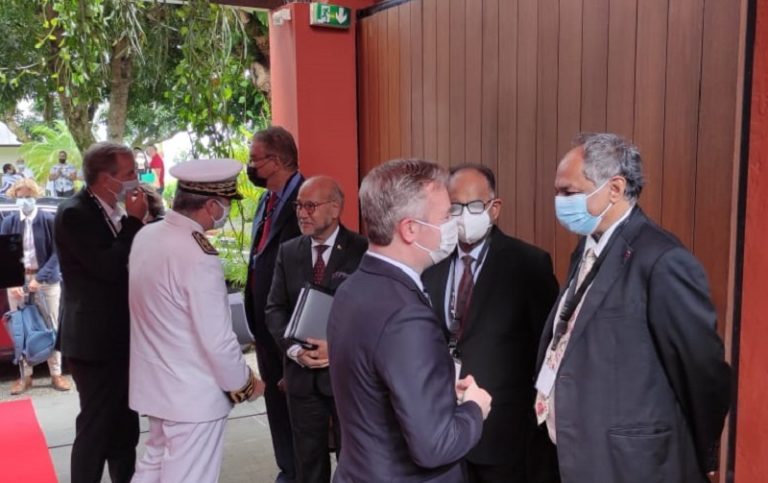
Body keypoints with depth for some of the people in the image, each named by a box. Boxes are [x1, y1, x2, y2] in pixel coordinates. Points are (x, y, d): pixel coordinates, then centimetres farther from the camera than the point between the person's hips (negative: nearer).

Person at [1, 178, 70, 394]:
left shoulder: (49, 220, -6)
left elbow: (56, 253, -8)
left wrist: (39, 278, -17)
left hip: (46, 280, -2)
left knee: (51, 327, 5)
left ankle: (56, 374, 16)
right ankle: (25, 376, 18)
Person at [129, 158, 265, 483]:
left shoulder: (146, 236, -1)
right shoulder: (198, 257, -26)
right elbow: (218, 341, -23)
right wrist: (244, 383, -6)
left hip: (155, 383, 8)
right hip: (193, 394, -8)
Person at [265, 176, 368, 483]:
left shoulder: (363, 251, -9)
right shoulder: (288, 251, 6)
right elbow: (275, 309, 4)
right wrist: (295, 349, -11)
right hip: (302, 372, 4)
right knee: (308, 458, 16)